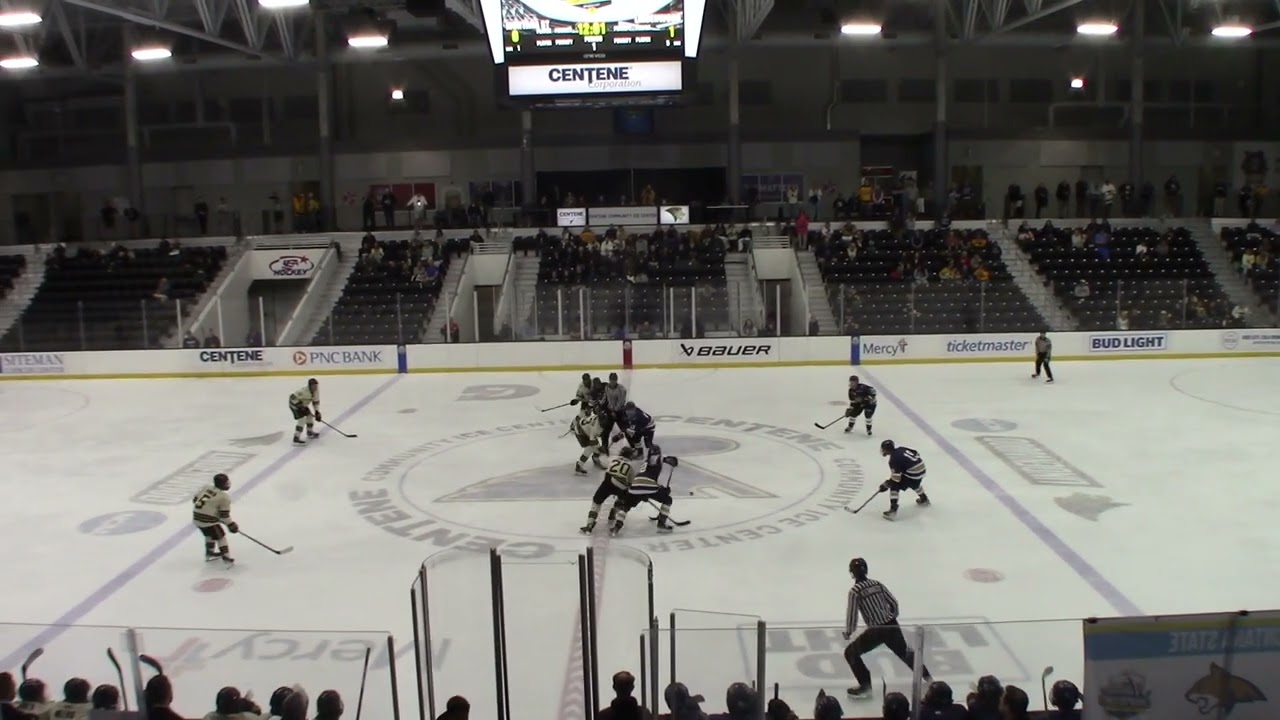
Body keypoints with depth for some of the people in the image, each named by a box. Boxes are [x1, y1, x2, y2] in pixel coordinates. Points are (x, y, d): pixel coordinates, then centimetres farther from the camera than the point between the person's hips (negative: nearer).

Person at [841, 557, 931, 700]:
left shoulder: (855, 591, -12)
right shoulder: (877, 584, 6)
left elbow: (852, 614, -14)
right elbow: (894, 602, 12)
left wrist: (848, 632, 2)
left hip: (876, 630, -6)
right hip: (892, 626, 6)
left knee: (851, 652, 6)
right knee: (904, 651, 32)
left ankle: (865, 686, 1)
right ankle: (926, 675, 47)